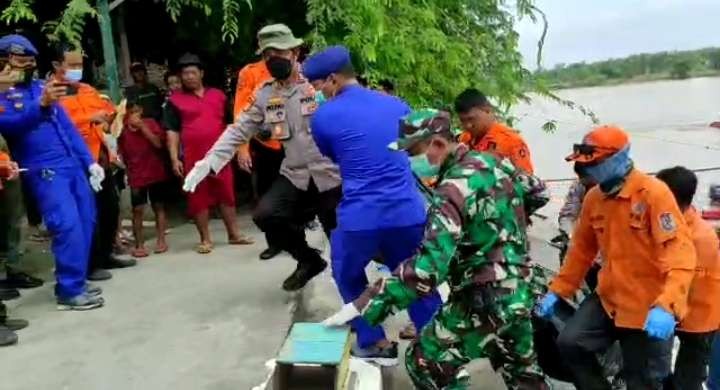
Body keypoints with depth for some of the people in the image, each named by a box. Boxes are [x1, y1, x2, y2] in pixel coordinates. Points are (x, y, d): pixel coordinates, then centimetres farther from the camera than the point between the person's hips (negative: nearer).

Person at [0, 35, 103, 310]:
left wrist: (89, 161, 15)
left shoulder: (41, 87, 17)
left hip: (73, 165, 7)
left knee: (86, 222, 7)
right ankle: (69, 291, -4)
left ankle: (76, 281, 19)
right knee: (68, 226, -14)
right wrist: (41, 106, -37)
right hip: (44, 171, -7)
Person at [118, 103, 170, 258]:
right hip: (136, 176, 0)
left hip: (156, 173, 1)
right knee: (138, 209, -2)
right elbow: (122, 154, 4)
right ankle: (139, 245, 3)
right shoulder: (122, 130, -3)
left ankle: (161, 240, 14)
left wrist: (142, 127, -18)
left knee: (158, 206, 7)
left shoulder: (150, 123, -2)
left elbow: (158, 143, -15)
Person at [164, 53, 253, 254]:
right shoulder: (175, 100, 2)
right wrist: (175, 158, -9)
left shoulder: (218, 95, 10)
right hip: (193, 157, -2)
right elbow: (172, 132, -1)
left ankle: (234, 234, 19)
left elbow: (229, 124, 16)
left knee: (226, 194, 8)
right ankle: (205, 239, 13)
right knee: (198, 198, 3)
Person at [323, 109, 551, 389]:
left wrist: (364, 304, -33)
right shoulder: (494, 162, 1)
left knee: (425, 363, 4)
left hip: (483, 301, -9)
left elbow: (428, 267, -33)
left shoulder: (453, 190, -24)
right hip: (519, 291, 9)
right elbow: (538, 193, 19)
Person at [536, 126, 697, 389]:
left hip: (648, 309, -5)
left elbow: (680, 252, -24)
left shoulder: (654, 193, -17)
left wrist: (666, 306, -37)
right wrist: (557, 291, 9)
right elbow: (581, 249, 13)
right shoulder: (593, 198, 3)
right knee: (569, 343, -10)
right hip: (608, 300, 6)